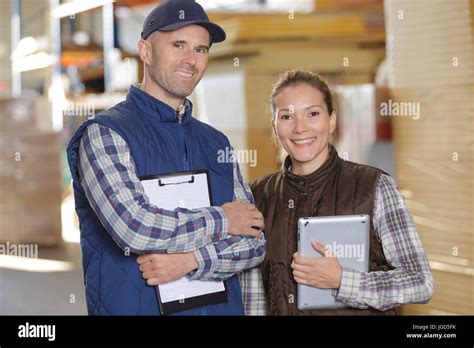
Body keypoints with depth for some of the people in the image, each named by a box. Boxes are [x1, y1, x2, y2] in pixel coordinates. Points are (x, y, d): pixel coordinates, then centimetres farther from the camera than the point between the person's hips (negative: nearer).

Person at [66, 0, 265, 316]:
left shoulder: (216, 142, 8)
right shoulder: (103, 134, -9)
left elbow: (255, 240, 3)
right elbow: (133, 228, -23)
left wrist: (191, 260, -15)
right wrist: (222, 220, -10)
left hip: (223, 307, 5)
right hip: (137, 306, -5)